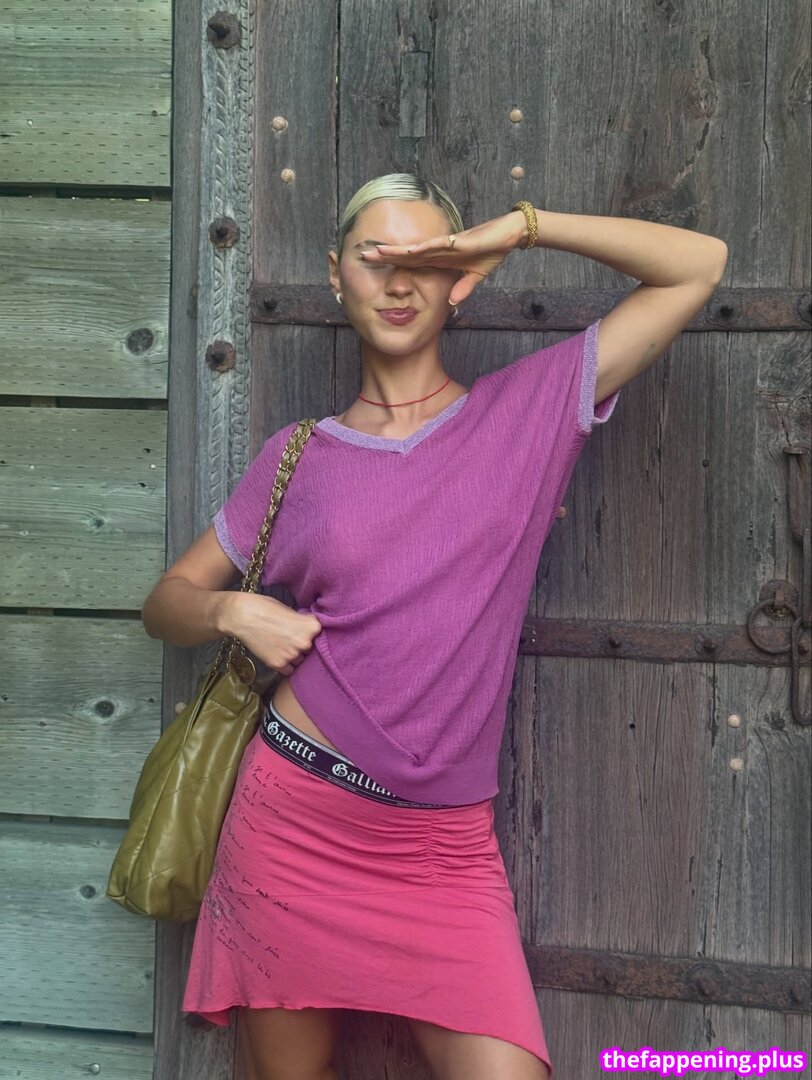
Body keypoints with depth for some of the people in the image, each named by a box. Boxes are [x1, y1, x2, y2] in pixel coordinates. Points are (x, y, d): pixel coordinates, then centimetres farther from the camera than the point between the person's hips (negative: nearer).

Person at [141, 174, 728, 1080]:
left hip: (446, 848, -1)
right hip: (295, 818, 1)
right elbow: (168, 600, 14)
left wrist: (519, 227, -3)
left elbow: (699, 264, 2)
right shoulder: (300, 458, 6)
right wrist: (231, 611, -7)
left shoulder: (530, 408, 3)